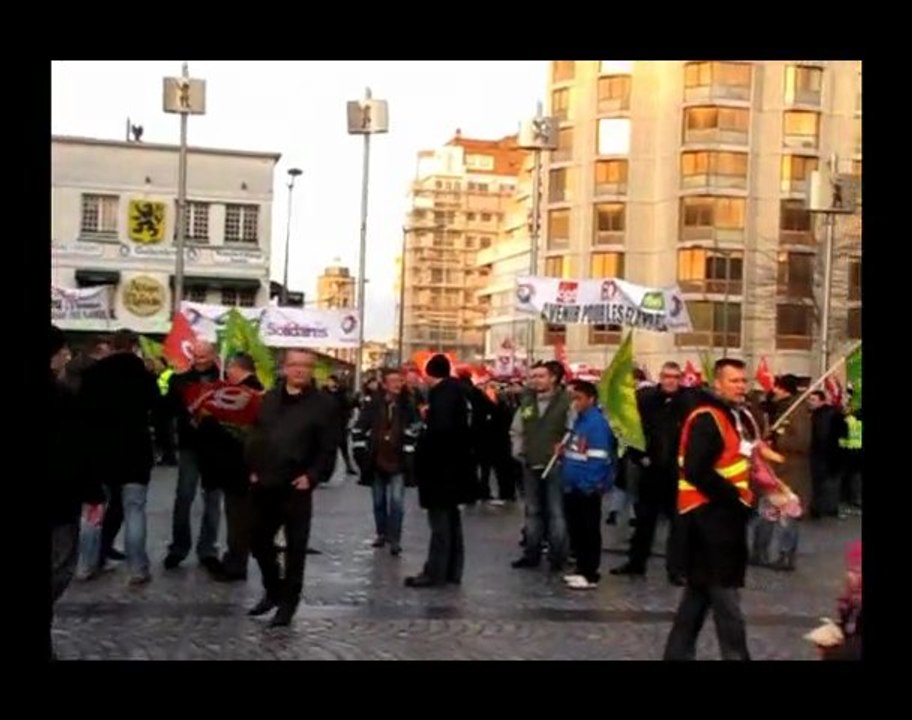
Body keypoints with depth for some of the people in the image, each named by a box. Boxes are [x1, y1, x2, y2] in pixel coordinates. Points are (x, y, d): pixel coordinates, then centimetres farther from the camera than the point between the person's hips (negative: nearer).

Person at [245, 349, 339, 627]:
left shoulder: (323, 403, -4)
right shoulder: (268, 399, 12)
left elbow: (328, 447, -7)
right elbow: (255, 436, 15)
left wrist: (312, 477, -16)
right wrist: (253, 469, 5)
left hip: (296, 487, -5)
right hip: (264, 484, 5)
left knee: (295, 547, 2)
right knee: (258, 541, 13)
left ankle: (288, 602, 14)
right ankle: (272, 591, 33)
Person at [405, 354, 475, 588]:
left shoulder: (440, 392, -15)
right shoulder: (456, 390, 11)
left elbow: (440, 427, -25)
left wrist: (423, 447, -12)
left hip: (440, 464, -10)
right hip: (453, 463, 10)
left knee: (440, 519, -6)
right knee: (450, 517, 14)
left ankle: (435, 573, -2)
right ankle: (452, 570, 19)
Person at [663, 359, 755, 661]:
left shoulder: (741, 417, 15)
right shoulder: (706, 419, -17)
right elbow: (697, 471, -25)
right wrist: (734, 495, -18)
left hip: (727, 514, 10)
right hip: (708, 514, -10)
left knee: (701, 591, 15)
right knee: (725, 595, -6)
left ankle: (678, 652, 24)